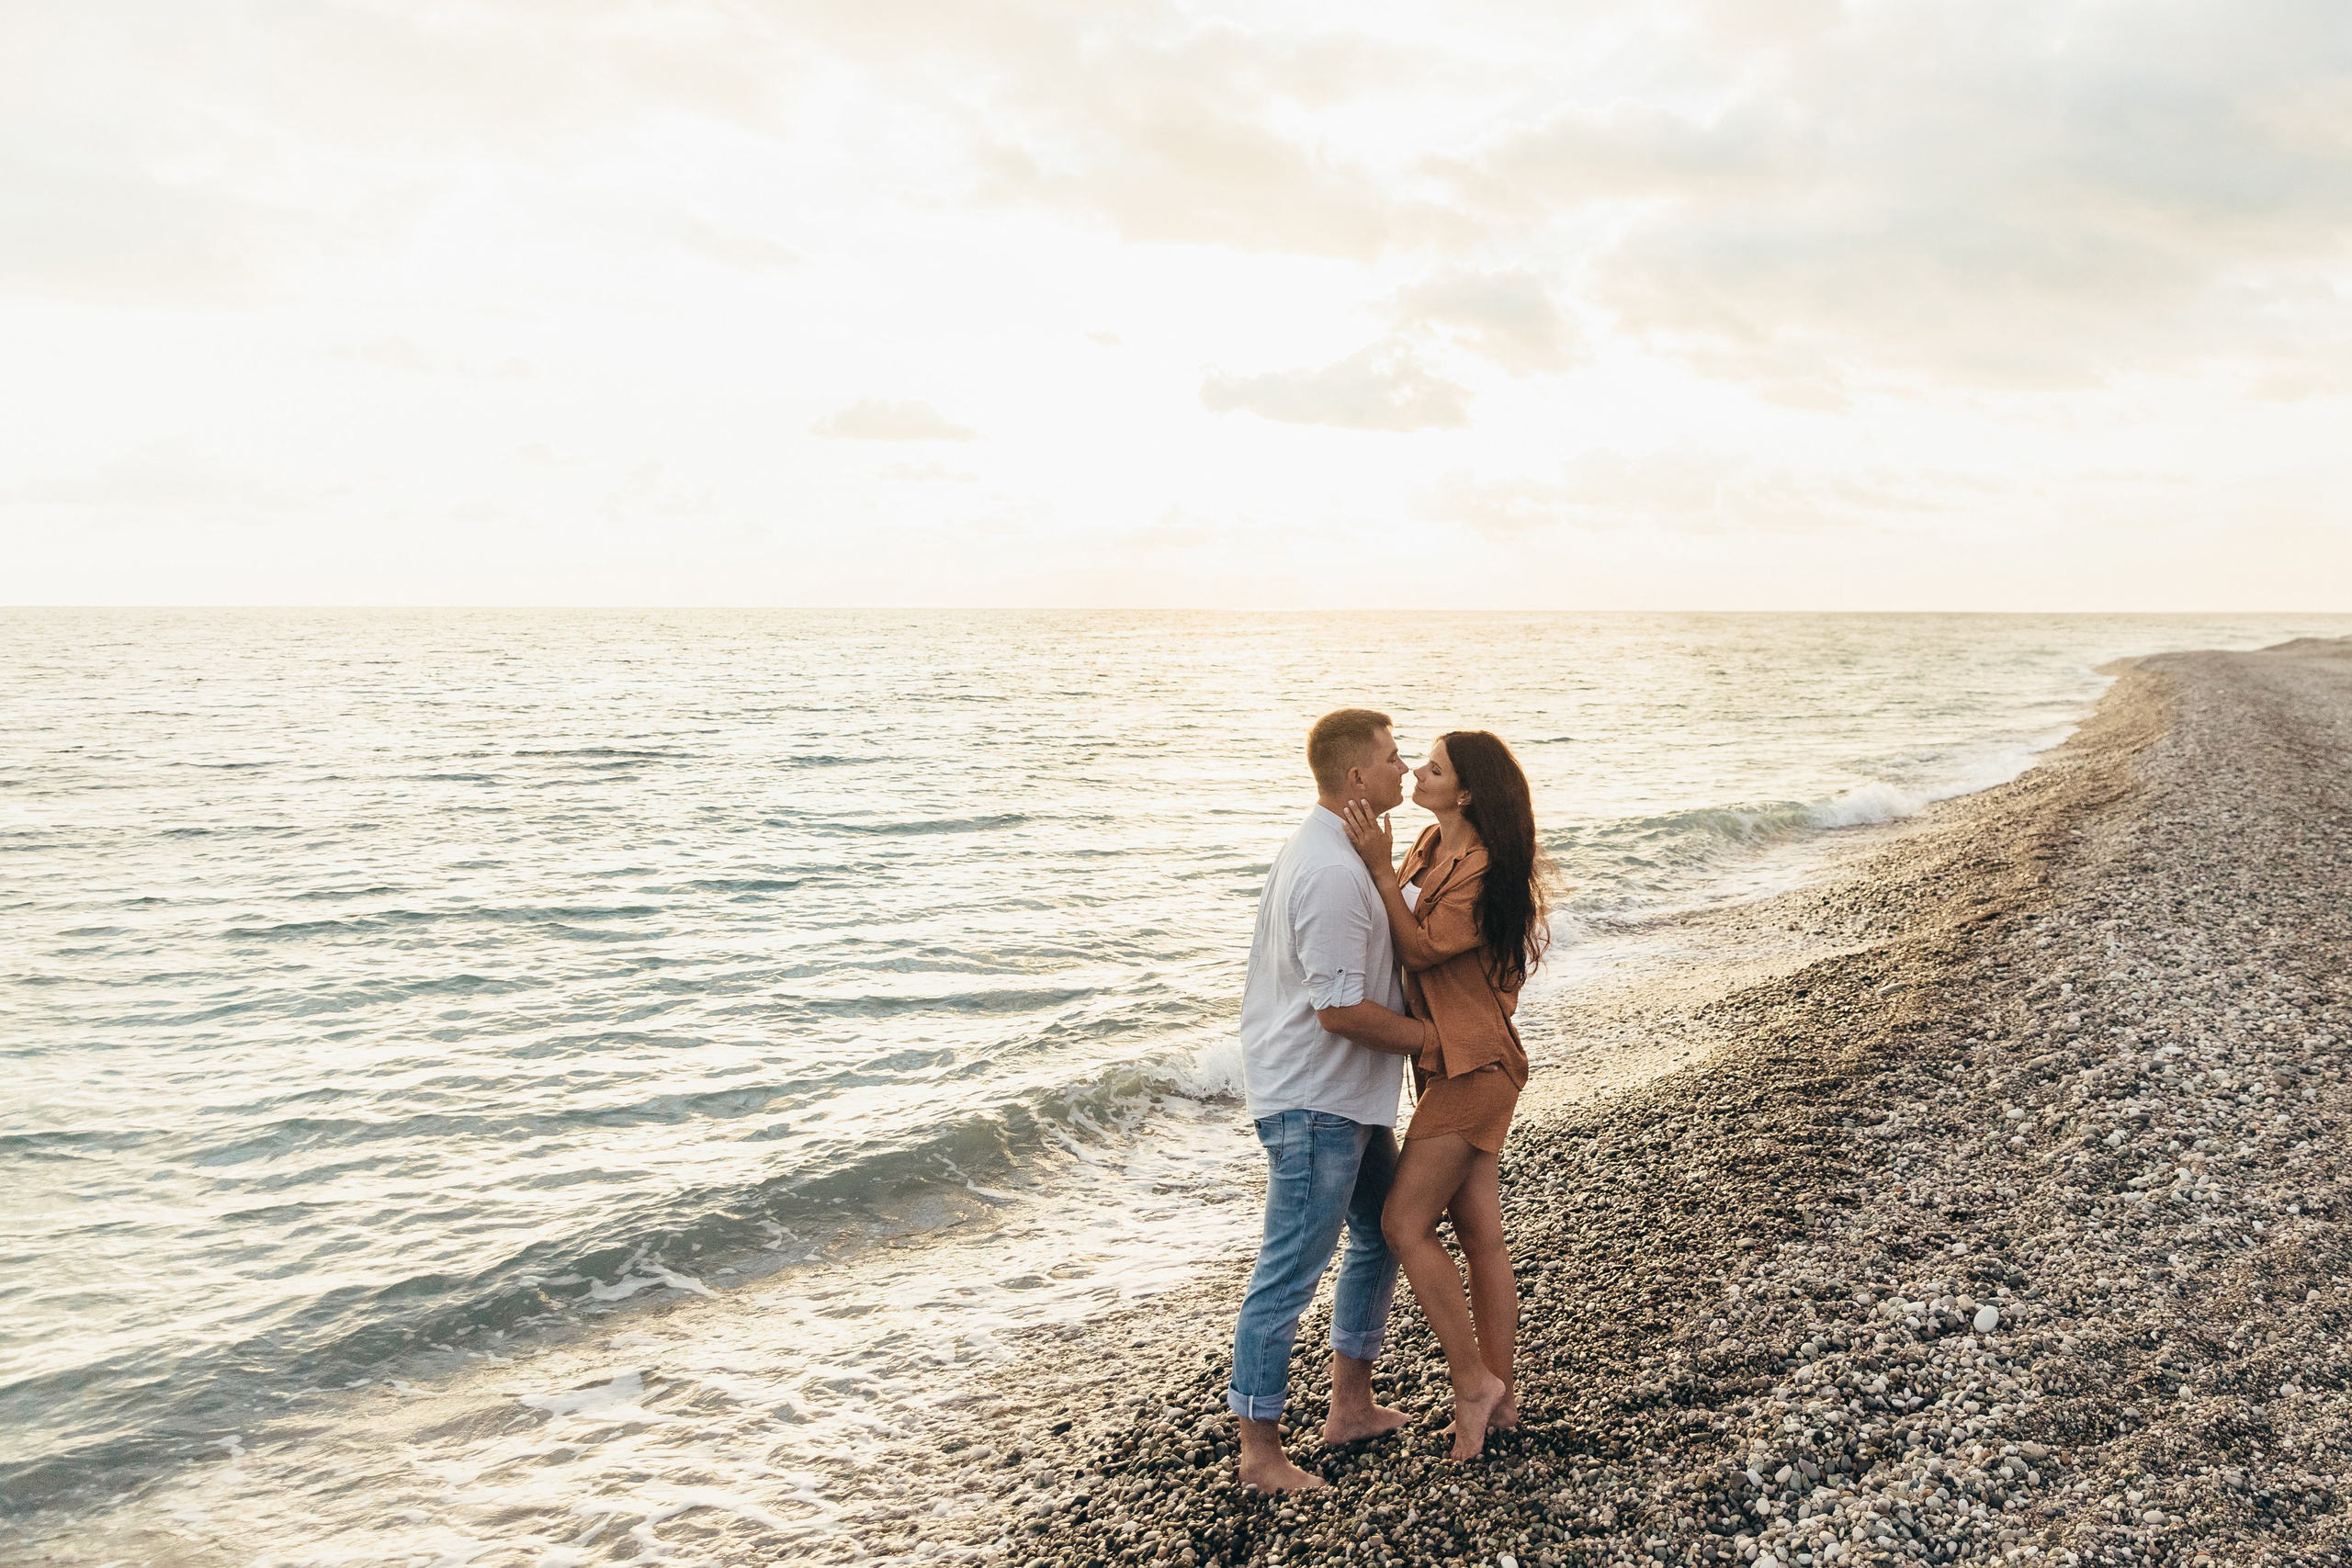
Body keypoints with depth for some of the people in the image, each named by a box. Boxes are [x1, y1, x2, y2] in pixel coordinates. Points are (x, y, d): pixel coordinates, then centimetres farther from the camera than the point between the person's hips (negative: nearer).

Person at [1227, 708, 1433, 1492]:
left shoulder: (1334, 850, 11)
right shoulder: (1333, 874, -24)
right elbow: (1341, 1010, -25)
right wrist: (1433, 1039, -13)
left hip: (1348, 1095, 11)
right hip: (1312, 1103, -11)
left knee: (1382, 1236, 21)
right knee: (1289, 1274, -2)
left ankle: (1351, 1404, 34)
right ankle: (1259, 1451, 9)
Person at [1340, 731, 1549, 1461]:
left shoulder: (1485, 870, -19)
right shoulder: (1431, 843, 9)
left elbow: (1420, 950, -19)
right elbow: (1400, 927, 13)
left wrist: (1380, 867, -23)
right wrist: (1370, 850, 3)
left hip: (1472, 1066, -9)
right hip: (1452, 1064, 9)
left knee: (1405, 1223, -7)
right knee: (1480, 1233, 13)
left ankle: (1474, 1381, 4)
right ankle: (1499, 1395, 22)